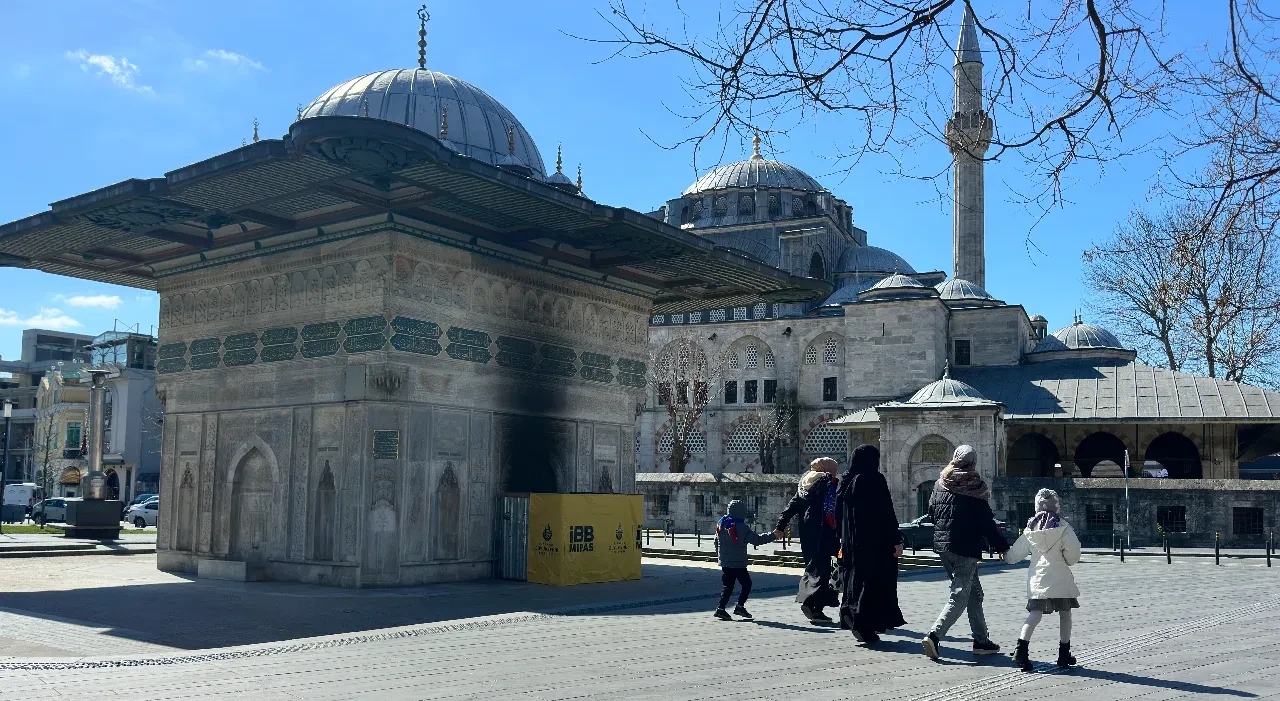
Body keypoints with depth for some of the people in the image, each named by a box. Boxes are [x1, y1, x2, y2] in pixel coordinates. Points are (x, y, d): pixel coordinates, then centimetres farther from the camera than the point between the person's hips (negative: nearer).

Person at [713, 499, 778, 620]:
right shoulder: (741, 527, -14)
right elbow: (757, 539, -15)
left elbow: (716, 542, 17)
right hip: (738, 563, -7)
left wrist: (719, 556, 29)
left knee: (728, 586, 11)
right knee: (746, 584, 8)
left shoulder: (721, 525, 8)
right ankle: (740, 606, 4)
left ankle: (721, 608, 2)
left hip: (724, 562, 7)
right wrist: (772, 535, -7)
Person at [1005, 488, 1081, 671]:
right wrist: (1069, 561, 15)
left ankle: (1021, 650, -15)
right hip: (1060, 578, -3)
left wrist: (1005, 556, 34)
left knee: (1035, 613, 2)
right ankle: (1064, 654, 16)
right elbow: (1073, 554, -7)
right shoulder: (1062, 526, -5)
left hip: (1037, 577, 3)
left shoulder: (1030, 528, 6)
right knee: (1065, 614, 11)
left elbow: (1015, 554, 13)